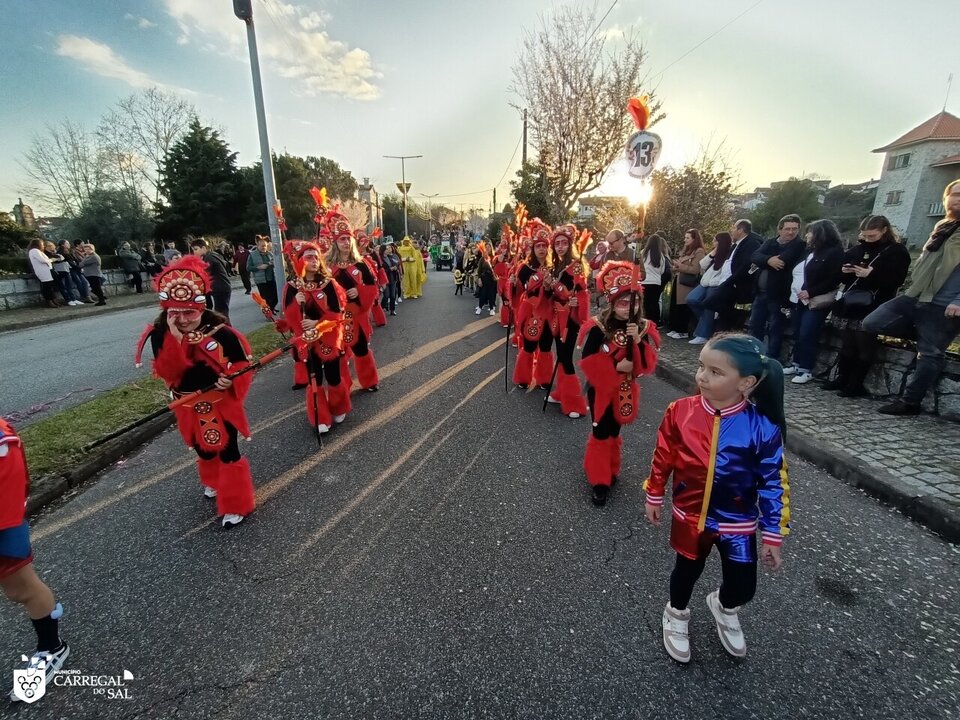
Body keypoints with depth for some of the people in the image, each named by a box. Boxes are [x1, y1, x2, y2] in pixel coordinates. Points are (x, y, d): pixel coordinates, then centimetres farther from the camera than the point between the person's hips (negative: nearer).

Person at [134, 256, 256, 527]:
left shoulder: (222, 332, -18)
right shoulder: (160, 335, -11)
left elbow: (244, 364, -9)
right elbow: (168, 373, -21)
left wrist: (231, 381, -28)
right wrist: (175, 339, -30)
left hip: (221, 403, -3)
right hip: (190, 407, 4)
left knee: (227, 451, 1)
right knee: (203, 449, 24)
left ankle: (235, 505, 15)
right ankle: (213, 482, 53)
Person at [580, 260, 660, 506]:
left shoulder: (644, 328, -5)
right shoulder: (598, 327, -17)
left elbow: (649, 364, -10)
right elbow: (588, 361, -20)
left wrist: (638, 341, -24)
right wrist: (616, 365, -21)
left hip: (626, 389, 4)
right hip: (601, 388, -3)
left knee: (614, 431, 17)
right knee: (601, 432, 2)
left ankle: (610, 469, 38)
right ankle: (600, 480, 15)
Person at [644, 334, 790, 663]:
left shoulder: (763, 428, -21)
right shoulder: (680, 411, -18)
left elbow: (774, 484, -10)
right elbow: (663, 457, -4)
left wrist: (772, 536, -5)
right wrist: (654, 496, 6)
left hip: (738, 523, 0)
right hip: (689, 516, 1)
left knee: (743, 586, 11)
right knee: (687, 571, 20)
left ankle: (724, 607, 49)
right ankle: (676, 615, 51)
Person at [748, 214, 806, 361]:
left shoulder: (800, 245, -5)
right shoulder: (769, 242, 12)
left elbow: (783, 260, -23)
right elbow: (754, 257, -5)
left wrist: (764, 262, -9)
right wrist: (769, 260, -23)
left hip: (778, 294, -6)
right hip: (761, 292, 6)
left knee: (775, 328, 1)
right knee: (755, 324, 12)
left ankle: (771, 360, 9)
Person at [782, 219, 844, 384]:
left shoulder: (834, 252, -7)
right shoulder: (810, 251, 14)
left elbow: (834, 280, -12)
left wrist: (810, 292, -18)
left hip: (816, 301, -7)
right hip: (800, 299, 7)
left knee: (807, 335, -8)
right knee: (797, 333, 10)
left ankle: (806, 370, -1)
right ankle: (797, 364, 20)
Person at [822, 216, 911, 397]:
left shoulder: (898, 252, -1)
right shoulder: (859, 248, 14)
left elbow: (895, 280, -11)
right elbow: (842, 265, 21)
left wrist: (872, 274, -22)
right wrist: (844, 270, -1)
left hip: (872, 309, -5)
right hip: (850, 304, 5)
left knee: (864, 346, -2)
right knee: (846, 345, 9)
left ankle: (856, 384, 5)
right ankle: (842, 378, 18)